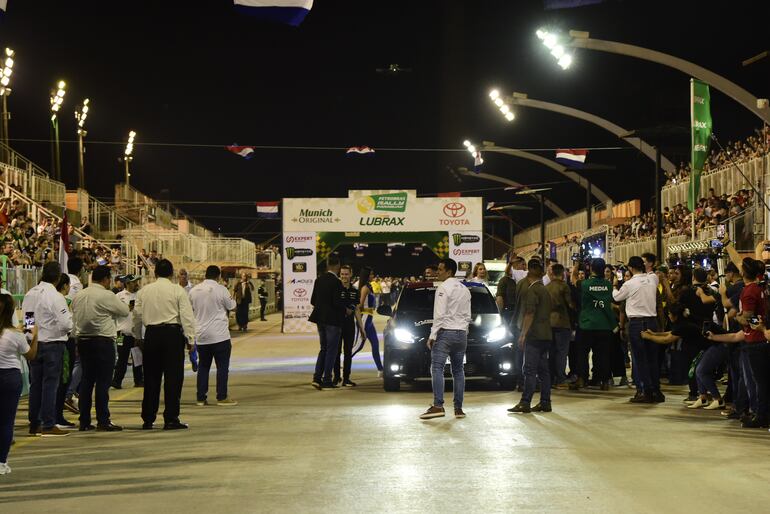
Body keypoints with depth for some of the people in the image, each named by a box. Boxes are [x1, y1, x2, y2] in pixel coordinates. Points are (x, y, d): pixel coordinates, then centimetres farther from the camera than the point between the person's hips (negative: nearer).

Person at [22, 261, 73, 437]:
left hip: (33, 342, 6)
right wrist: (70, 315, 1)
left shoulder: (30, 294, 4)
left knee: (35, 383, 12)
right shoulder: (55, 297, -16)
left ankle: (34, 424, 18)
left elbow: (24, 316, 6)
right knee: (50, 383, -1)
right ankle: (48, 425, 0)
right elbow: (66, 324, -18)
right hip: (52, 343, -6)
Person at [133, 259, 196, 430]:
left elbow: (137, 315, 12)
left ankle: (148, 420, 12)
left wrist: (138, 337, 22)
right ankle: (171, 419, -3)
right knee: (173, 377, 0)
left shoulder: (144, 291, 7)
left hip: (151, 334, 3)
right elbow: (187, 316, -6)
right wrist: (190, 339, -1)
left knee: (151, 378, 9)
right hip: (172, 333, -3)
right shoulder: (177, 290, -2)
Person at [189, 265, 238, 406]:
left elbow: (191, 310, 14)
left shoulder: (194, 291, 3)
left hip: (201, 336, 4)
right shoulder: (220, 289, -10)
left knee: (203, 366, 12)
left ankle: (201, 398, 11)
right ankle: (222, 397, 1)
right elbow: (232, 307, 0)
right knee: (222, 366, 2)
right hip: (219, 335, -4)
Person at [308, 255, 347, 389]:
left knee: (324, 348, 16)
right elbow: (337, 302, -20)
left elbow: (313, 300, 7)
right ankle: (327, 380, 3)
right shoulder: (336, 282, -16)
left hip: (320, 319, 7)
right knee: (331, 350, 2)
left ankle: (317, 377, 7)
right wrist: (345, 310, -2)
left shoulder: (319, 280, 5)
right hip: (332, 320, -7)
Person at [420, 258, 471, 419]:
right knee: (458, 370, 9)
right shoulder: (465, 289, 15)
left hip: (445, 332, -7)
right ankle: (458, 408, 7)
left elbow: (439, 314, -15)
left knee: (437, 368, -10)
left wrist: (432, 335, -13)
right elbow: (467, 316, 16)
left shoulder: (443, 288, -9)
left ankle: (438, 406, -21)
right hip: (461, 333, 7)